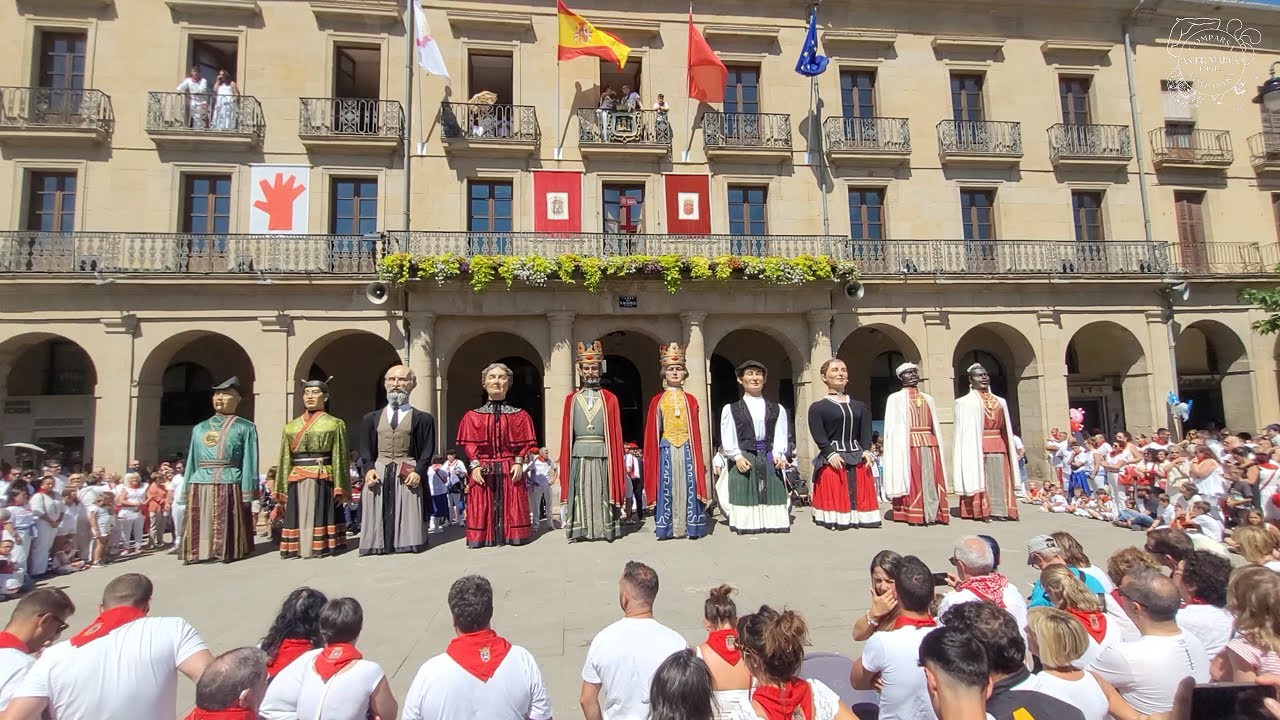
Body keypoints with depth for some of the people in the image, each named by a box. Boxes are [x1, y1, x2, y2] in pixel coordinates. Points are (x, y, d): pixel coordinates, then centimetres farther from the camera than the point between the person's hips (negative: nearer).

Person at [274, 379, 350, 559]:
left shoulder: (334, 424, 3)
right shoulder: (291, 426, 15)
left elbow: (340, 458, -1)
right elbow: (285, 459, 15)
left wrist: (339, 488, -8)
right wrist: (282, 490, 8)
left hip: (322, 480, -3)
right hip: (297, 481, 4)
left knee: (320, 516, -2)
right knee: (298, 518, 5)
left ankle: (320, 547, 8)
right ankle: (298, 548, 16)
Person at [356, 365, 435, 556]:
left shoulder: (422, 419, 5)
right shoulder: (371, 419, 14)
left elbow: (427, 452, 0)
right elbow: (365, 451, 11)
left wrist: (419, 472, -16)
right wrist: (368, 469, -8)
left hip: (407, 476, -2)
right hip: (377, 475, 3)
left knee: (407, 522, -5)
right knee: (377, 520, 0)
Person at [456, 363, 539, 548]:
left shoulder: (520, 416, 5)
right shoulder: (472, 416, 6)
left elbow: (526, 443, 4)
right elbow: (468, 443, 3)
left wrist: (519, 462, -9)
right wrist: (474, 465, -9)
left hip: (510, 470, 0)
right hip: (482, 470, 0)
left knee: (511, 508, 1)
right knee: (482, 508, 1)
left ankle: (511, 536, 13)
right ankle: (484, 537, 12)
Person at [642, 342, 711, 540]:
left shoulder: (691, 400, 8)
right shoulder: (657, 401, 5)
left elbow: (696, 431, 7)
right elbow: (653, 432, 4)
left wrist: (697, 457, 2)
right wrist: (652, 457, -1)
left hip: (686, 448, 1)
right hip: (667, 448, -1)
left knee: (688, 486, 1)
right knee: (666, 486, -1)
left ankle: (689, 526, 9)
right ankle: (668, 527, 7)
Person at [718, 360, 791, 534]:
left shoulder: (777, 409, 15)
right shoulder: (731, 409, 7)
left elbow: (780, 436, 6)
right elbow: (728, 438, 0)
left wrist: (778, 454, -11)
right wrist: (737, 456, -14)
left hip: (770, 461, 2)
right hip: (743, 460, -2)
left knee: (773, 498, 1)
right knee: (745, 500, -3)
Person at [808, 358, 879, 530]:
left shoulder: (861, 407, 15)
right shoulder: (818, 407, 0)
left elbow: (866, 433, 8)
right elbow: (818, 435, -8)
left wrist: (866, 451, -9)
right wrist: (831, 453, -21)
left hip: (858, 460, 4)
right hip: (831, 461, -4)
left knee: (860, 496, 6)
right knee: (834, 497, -4)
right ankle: (835, 521, 3)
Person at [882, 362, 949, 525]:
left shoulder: (928, 398, 17)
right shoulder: (895, 398, 3)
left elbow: (935, 425, 16)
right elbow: (892, 428, -2)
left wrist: (937, 445, 7)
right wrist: (899, 449, -11)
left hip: (930, 444, 5)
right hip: (908, 444, -4)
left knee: (931, 480, 3)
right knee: (913, 480, -4)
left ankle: (932, 513, 8)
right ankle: (914, 515, 0)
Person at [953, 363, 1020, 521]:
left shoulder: (1000, 401, 17)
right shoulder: (965, 402, 0)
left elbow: (1006, 429, 18)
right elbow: (964, 431, -4)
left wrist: (1009, 449, 12)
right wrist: (970, 451, -12)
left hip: (998, 447, 5)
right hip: (977, 447, -5)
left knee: (999, 480, 6)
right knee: (980, 479, -4)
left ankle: (1000, 511, 11)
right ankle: (982, 512, 0)